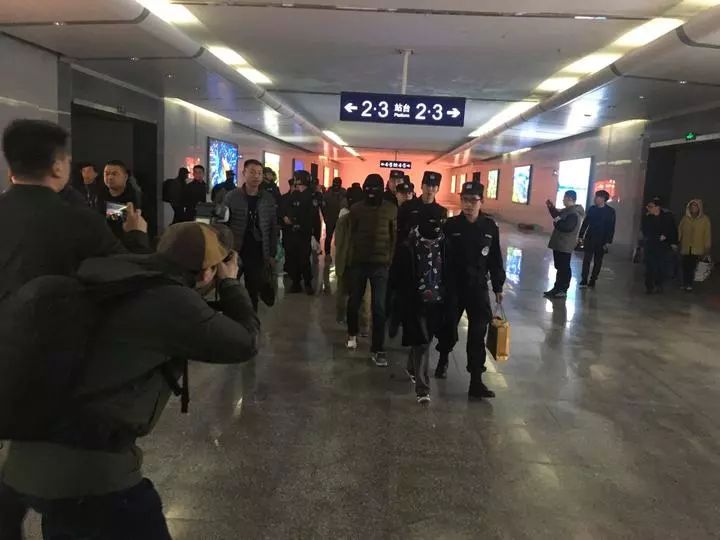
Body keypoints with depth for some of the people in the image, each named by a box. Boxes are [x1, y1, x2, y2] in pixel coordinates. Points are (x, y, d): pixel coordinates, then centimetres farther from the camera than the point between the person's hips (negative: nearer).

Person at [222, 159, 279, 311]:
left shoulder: (268, 199, 4)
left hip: (258, 255, 2)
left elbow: (273, 228, 6)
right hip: (235, 253, -1)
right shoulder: (231, 197, -3)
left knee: (253, 293, 8)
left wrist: (272, 254, 3)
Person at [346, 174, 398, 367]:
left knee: (379, 307, -3)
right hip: (358, 262, 1)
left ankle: (377, 349, 5)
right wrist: (350, 257, 1)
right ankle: (352, 333, 40)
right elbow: (352, 235, 6)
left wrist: (390, 259, 2)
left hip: (380, 264, -1)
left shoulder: (391, 209, 0)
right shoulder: (356, 209, 0)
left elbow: (394, 236, 6)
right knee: (354, 301, 12)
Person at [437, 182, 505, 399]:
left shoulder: (490, 227, -1)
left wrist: (498, 287, 7)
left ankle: (476, 381, 3)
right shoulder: (451, 225, -6)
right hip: (453, 287, 0)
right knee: (449, 327, 14)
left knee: (478, 334, -3)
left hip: (478, 288, 1)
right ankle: (443, 359, 43)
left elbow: (495, 260, 5)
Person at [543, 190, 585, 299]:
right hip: (560, 244, 11)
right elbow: (558, 215, 29)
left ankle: (562, 291, 0)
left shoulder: (574, 213, -20)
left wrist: (556, 223, -16)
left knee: (564, 268, -5)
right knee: (560, 267, 16)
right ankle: (558, 289, 24)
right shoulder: (568, 210, 13)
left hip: (565, 246, -11)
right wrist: (551, 207, 18)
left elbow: (567, 227, -31)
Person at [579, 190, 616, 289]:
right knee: (586, 260, -4)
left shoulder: (610, 211, -5)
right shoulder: (592, 209, 4)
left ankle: (592, 281, 14)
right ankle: (584, 281, -4)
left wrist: (608, 241, -12)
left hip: (601, 241, -2)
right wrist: (581, 236, 5)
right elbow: (585, 223, 8)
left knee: (598, 262, 7)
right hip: (590, 239, 2)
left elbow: (611, 227, -7)